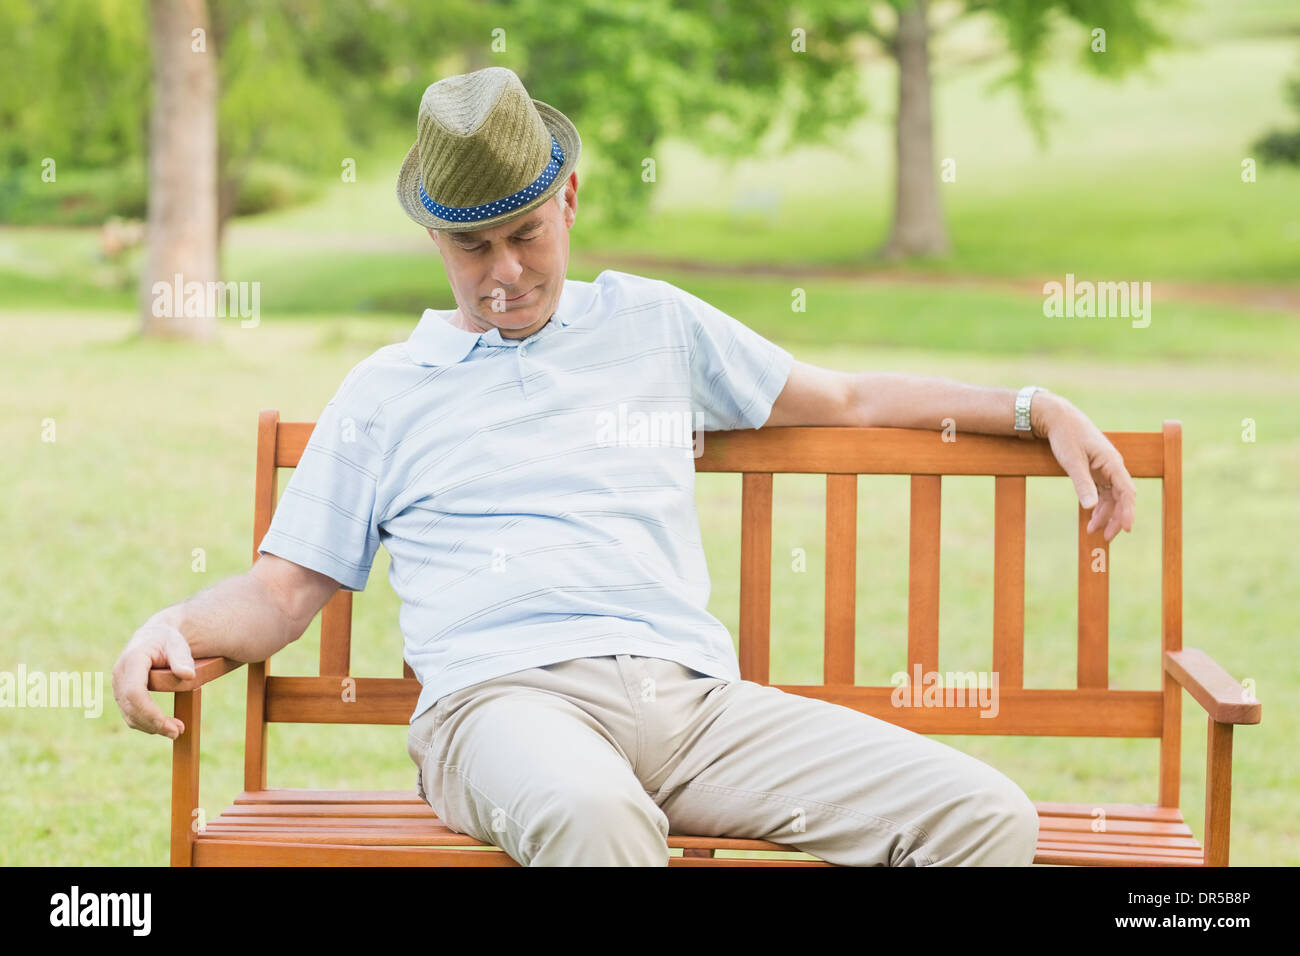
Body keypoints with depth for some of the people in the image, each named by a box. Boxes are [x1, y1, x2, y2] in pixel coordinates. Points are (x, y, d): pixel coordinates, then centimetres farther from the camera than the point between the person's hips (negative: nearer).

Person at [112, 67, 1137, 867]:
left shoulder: (651, 322, 26)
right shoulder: (385, 393, 22)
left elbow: (848, 399, 35)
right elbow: (283, 590, 20)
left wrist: (1040, 410, 27)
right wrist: (176, 625, -3)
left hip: (693, 696, 3)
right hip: (504, 694, -3)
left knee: (987, 817, -22)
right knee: (593, 817, -44)